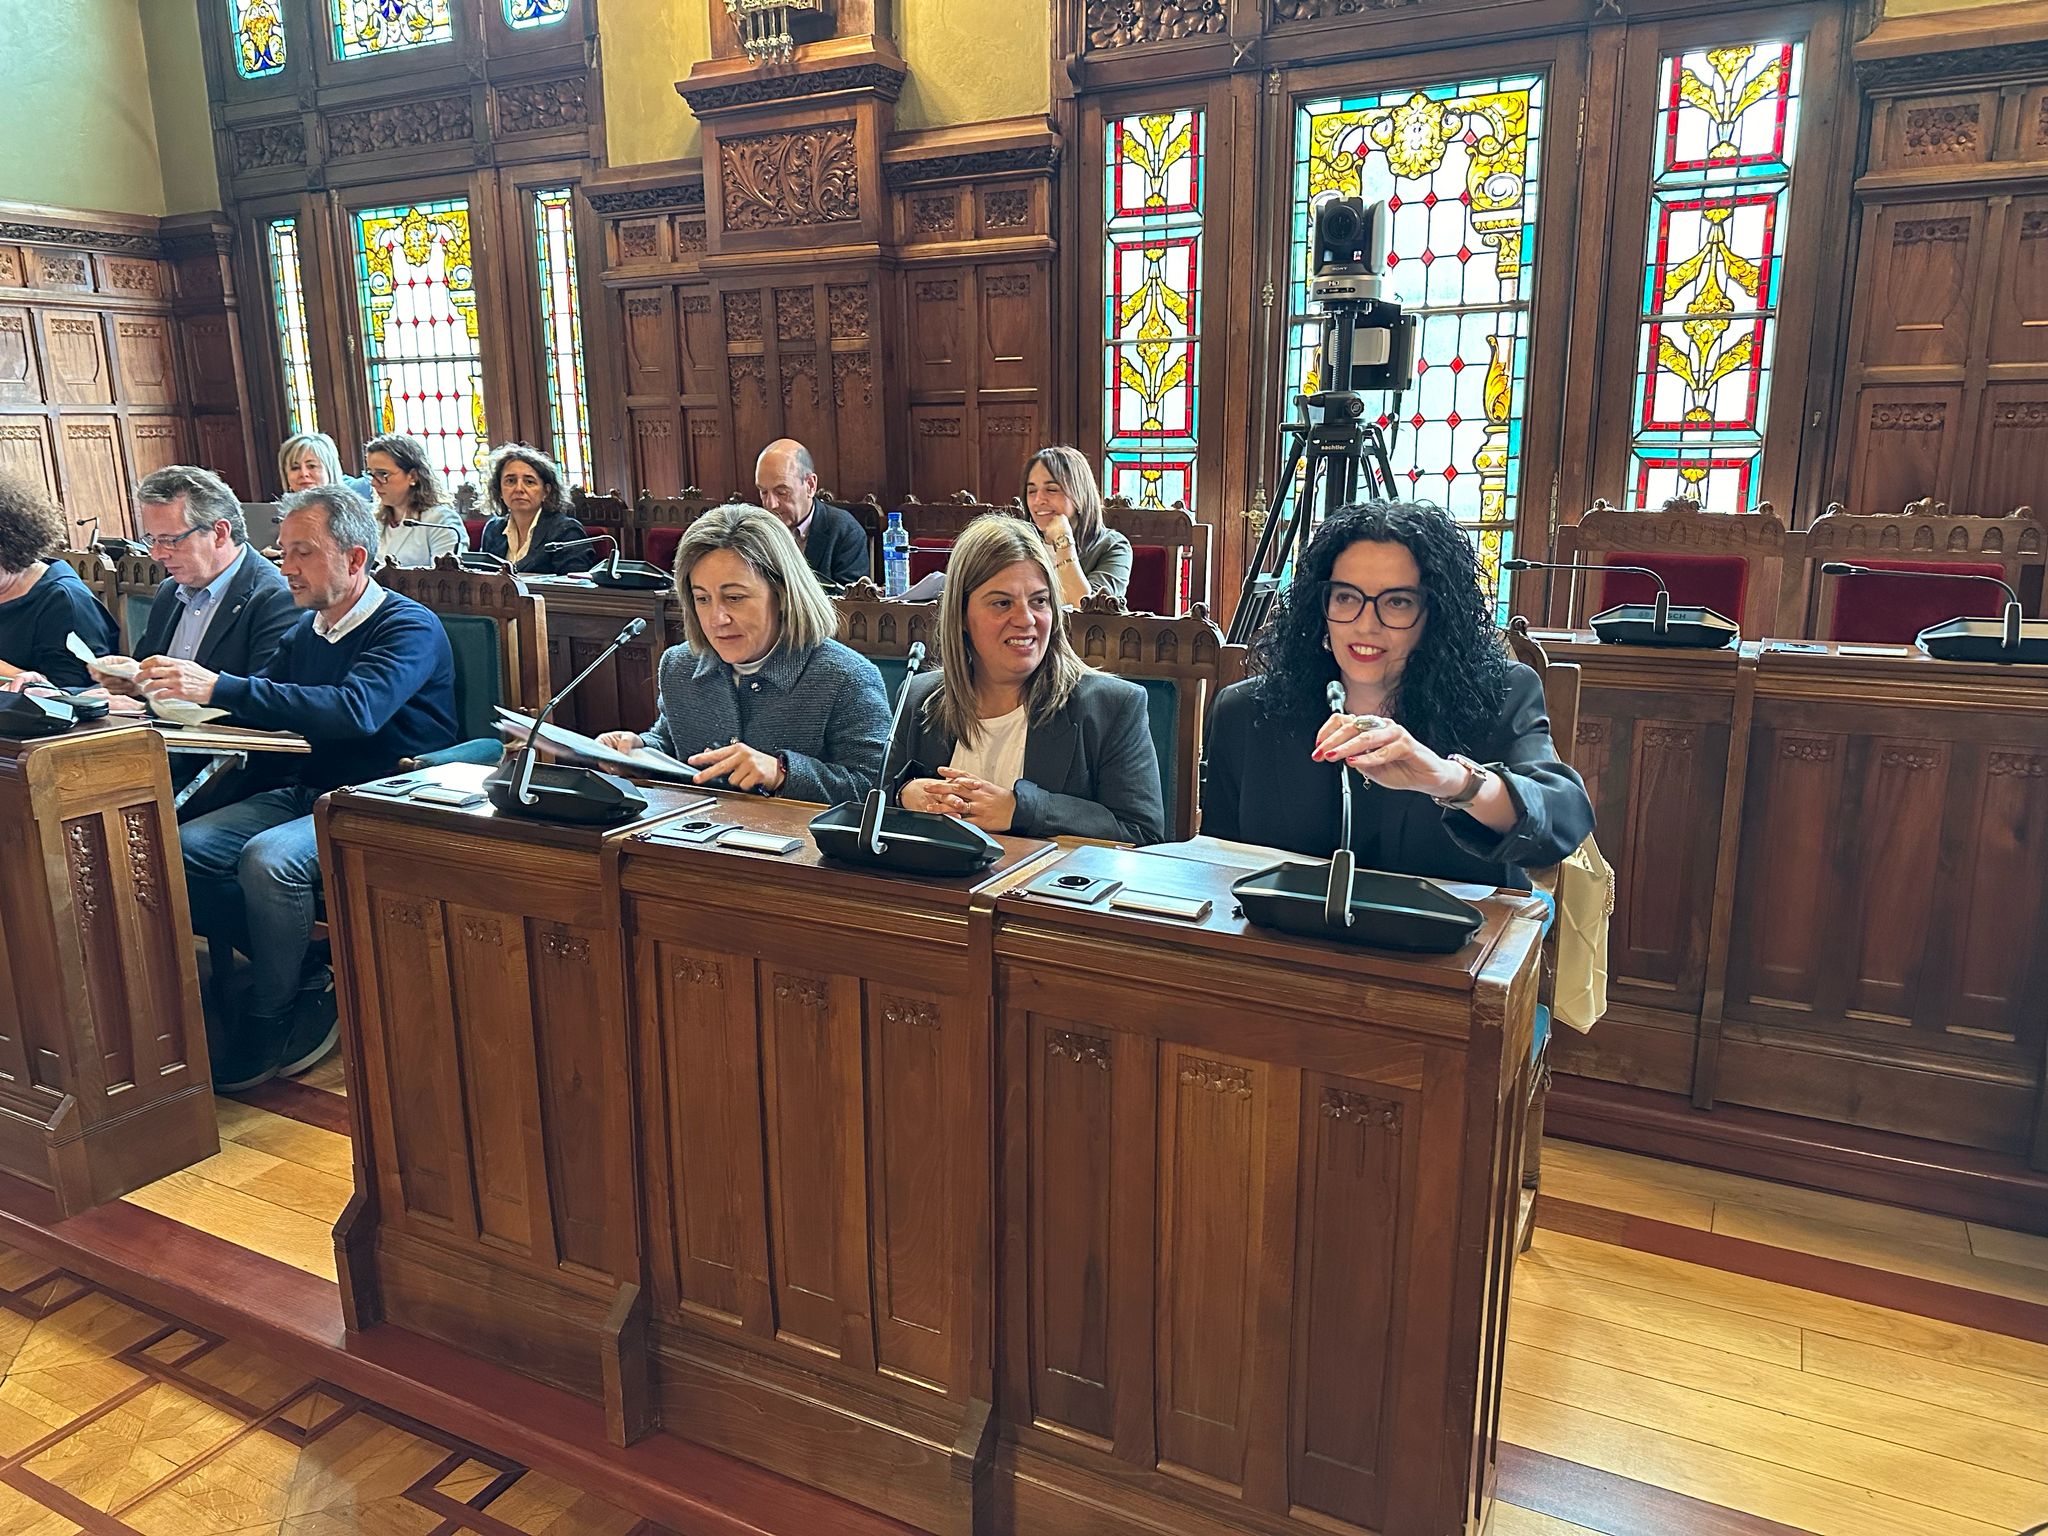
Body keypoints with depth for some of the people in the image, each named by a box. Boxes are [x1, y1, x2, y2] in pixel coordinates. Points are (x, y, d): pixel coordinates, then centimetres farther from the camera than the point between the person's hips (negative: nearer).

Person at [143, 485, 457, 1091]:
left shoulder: (409, 627, -9)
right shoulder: (306, 629, 17)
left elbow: (356, 710, -28)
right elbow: (258, 704, 11)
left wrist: (220, 688, -30)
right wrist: (182, 688, -10)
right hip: (299, 792, 8)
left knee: (268, 858, -32)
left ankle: (268, 1019, -8)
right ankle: (305, 977, -6)